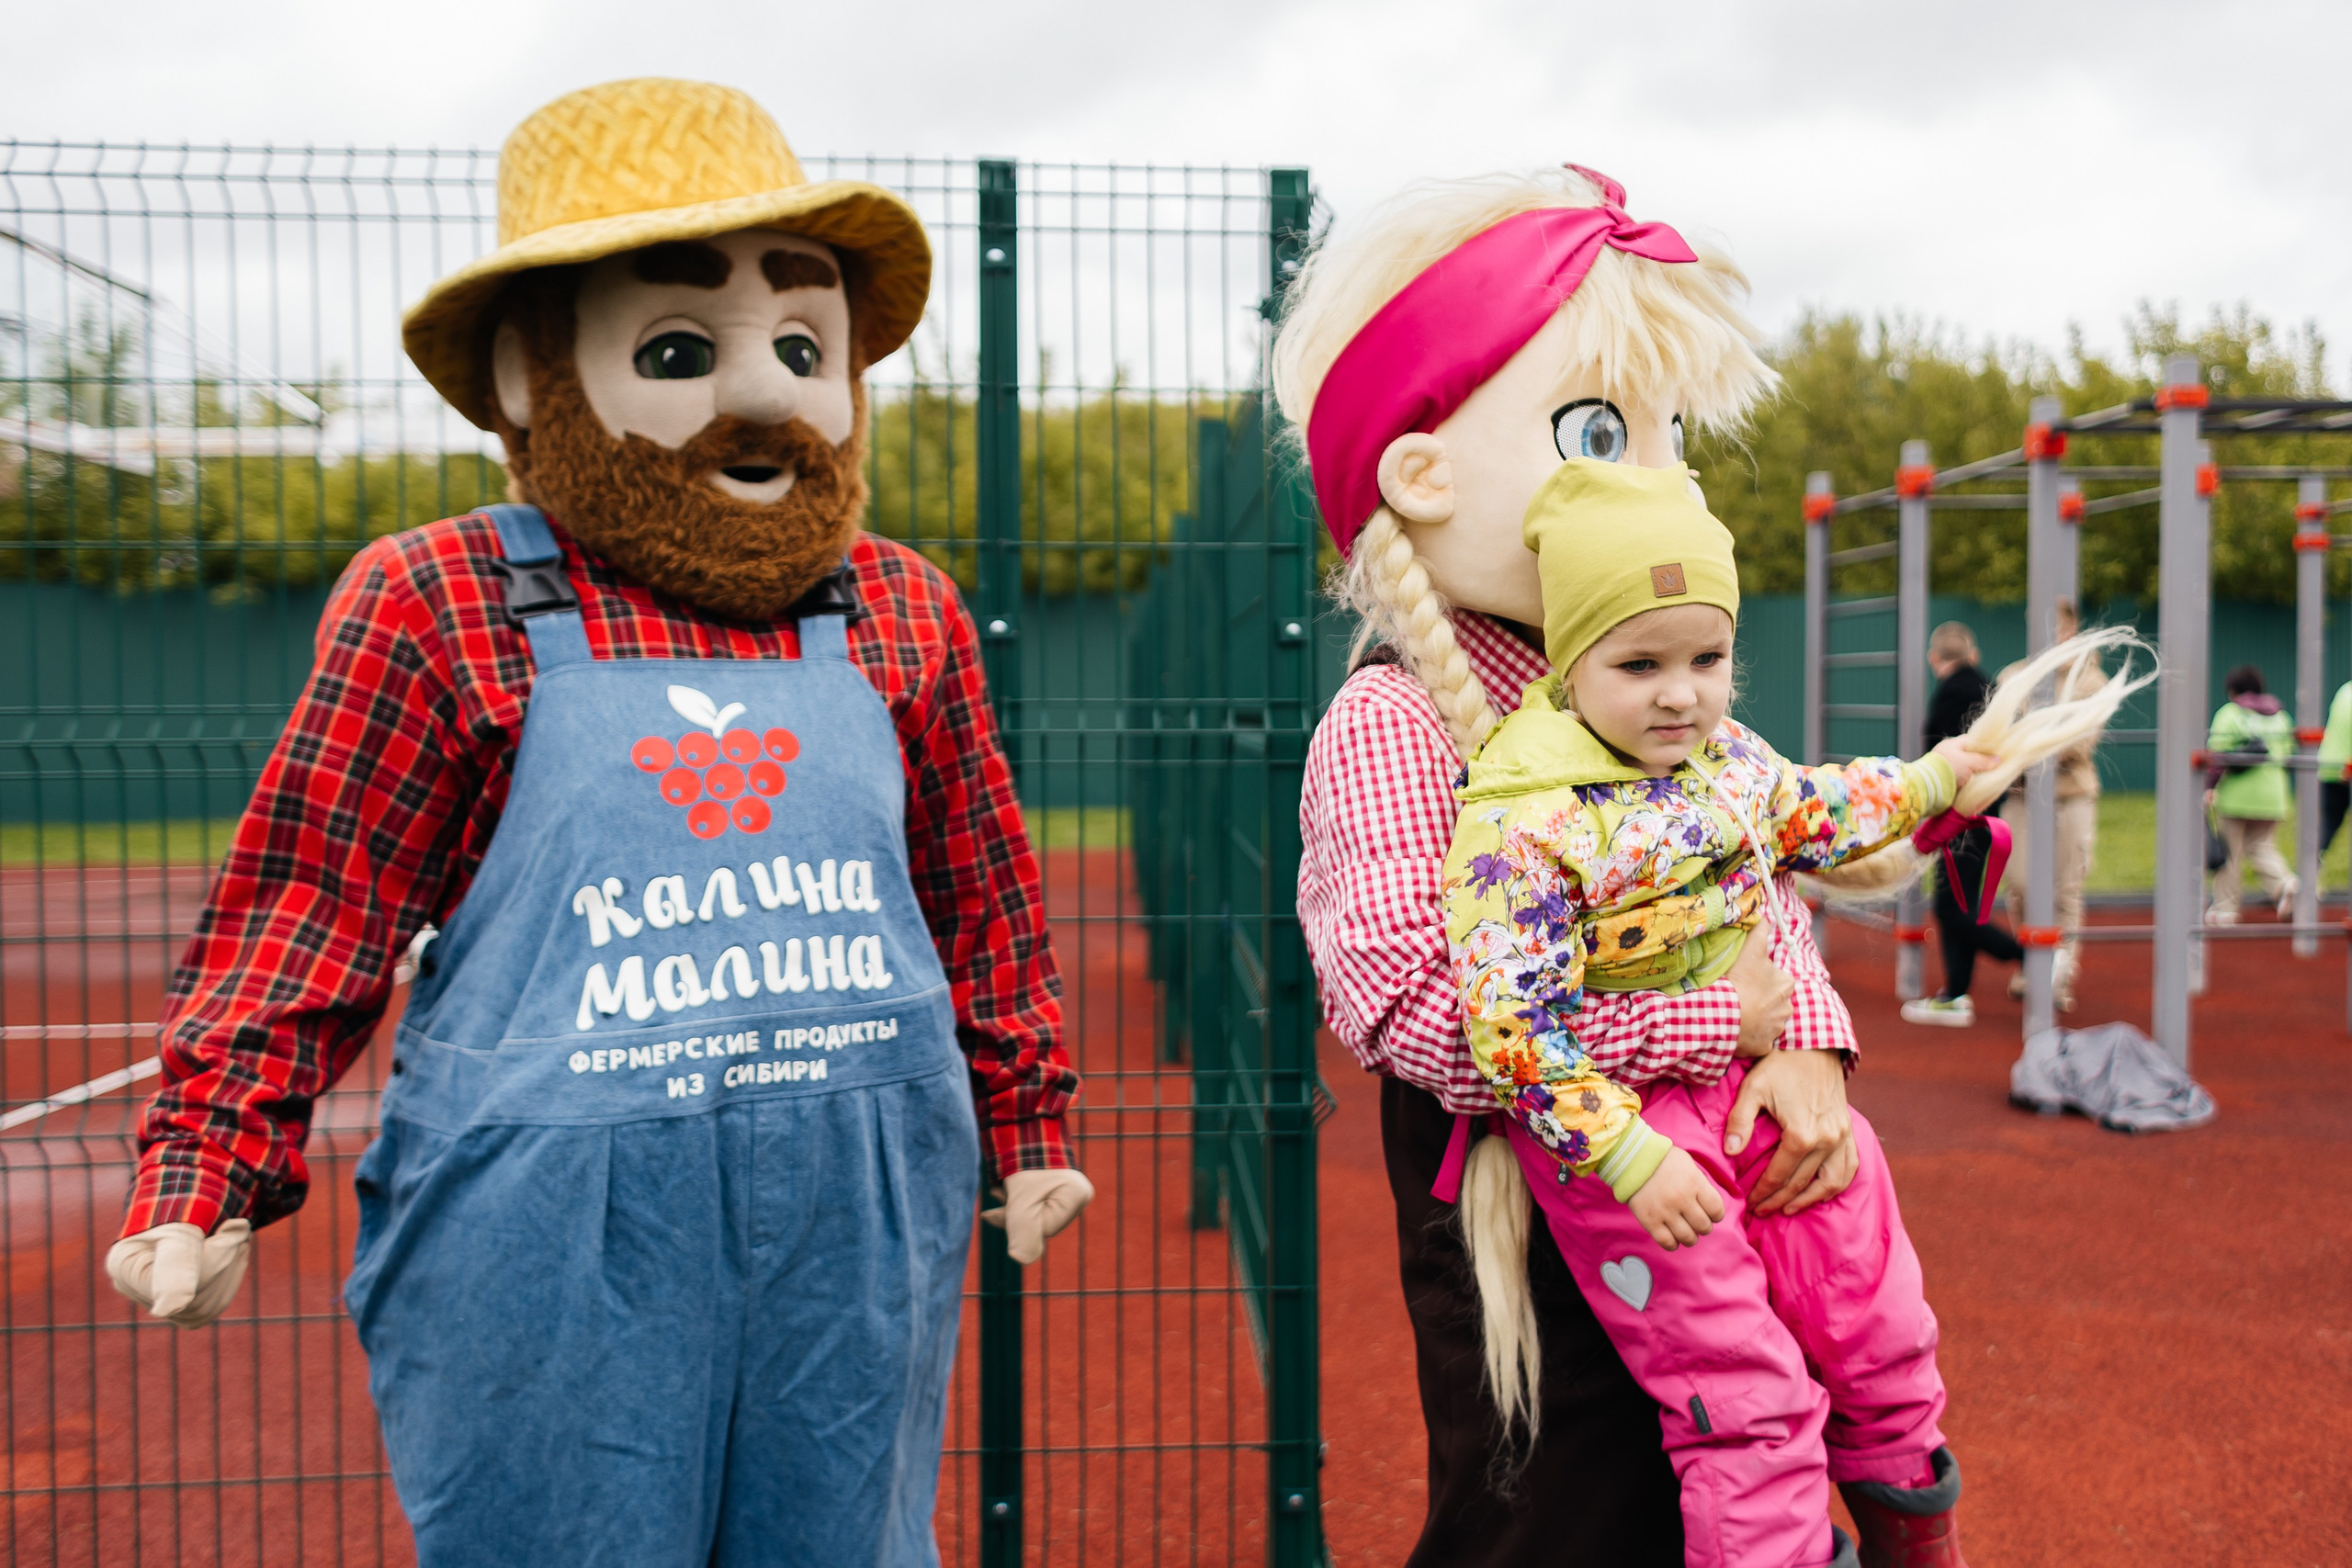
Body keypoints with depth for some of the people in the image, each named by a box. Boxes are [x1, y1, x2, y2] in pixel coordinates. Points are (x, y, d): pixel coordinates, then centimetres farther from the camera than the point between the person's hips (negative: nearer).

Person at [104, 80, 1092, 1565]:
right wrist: (204, 1183, -5)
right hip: (552, 1242, -2)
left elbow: (983, 902, 13)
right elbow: (307, 909, -1)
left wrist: (1027, 1124, 18)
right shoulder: (440, 611, -5)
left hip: (861, 1223, 3)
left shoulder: (907, 620, 4)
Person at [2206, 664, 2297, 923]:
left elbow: (2218, 751, -13)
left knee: (2229, 851, 2)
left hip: (2236, 794, -5)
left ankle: (2224, 907, 5)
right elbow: (2287, 753, 16)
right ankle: (2285, 884, -12)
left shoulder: (2230, 712, -4)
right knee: (2262, 846, 14)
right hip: (2272, 796, 5)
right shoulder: (2280, 714, 13)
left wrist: (2210, 786, -12)